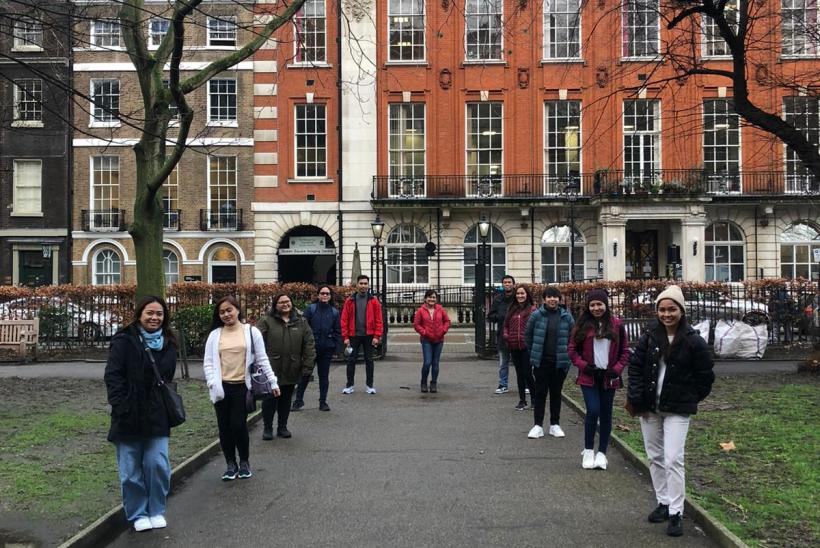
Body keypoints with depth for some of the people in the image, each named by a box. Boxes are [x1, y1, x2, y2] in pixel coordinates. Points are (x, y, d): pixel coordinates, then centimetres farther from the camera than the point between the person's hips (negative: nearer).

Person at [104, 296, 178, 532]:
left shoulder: (168, 344, 9)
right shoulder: (124, 340, -6)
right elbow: (112, 376, -9)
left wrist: (167, 406, 6)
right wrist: (122, 408, -15)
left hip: (157, 417, 3)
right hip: (129, 416, -3)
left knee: (158, 465, -1)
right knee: (131, 470, 5)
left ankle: (156, 510, 17)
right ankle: (138, 514, 20)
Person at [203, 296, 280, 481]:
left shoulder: (251, 332, 1)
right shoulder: (214, 335, 6)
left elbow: (262, 360, 3)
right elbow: (208, 362, 6)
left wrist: (273, 381, -1)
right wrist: (212, 383, -8)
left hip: (242, 387, -2)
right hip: (222, 388, 3)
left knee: (238, 425, -6)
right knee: (225, 427, 7)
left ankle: (244, 462, 16)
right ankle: (231, 464, 22)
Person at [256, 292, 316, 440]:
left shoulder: (301, 322, 5)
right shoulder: (266, 321, -4)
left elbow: (309, 345, 4)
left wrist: (307, 365, -3)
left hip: (291, 371, 3)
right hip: (271, 370, -3)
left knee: (286, 400, 13)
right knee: (269, 400, 4)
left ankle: (282, 427, 27)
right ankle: (267, 428, 19)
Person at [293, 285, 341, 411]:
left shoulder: (334, 312, 7)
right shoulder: (311, 309, 0)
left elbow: (338, 331, 9)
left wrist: (336, 346, 0)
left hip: (327, 349, 2)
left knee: (324, 375, 9)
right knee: (305, 374, 4)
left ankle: (323, 402, 17)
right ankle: (299, 400, 15)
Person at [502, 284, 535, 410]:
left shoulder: (532, 310, -5)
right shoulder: (511, 310, 11)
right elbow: (506, 325, 17)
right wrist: (505, 335, 1)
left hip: (527, 347, -5)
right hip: (514, 347, 5)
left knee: (527, 373, -4)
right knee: (519, 374, 13)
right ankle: (522, 401, 22)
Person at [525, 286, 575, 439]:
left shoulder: (567, 317, -1)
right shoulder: (536, 315, -4)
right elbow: (528, 336, 5)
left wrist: (566, 354, 2)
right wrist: (534, 353, 5)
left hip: (560, 362, 1)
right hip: (540, 361, -1)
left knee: (556, 393, 11)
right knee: (539, 393, 4)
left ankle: (555, 425, 22)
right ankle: (538, 425, 10)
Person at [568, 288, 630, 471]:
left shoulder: (616, 325, 2)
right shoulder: (583, 325, 0)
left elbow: (625, 350, 6)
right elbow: (572, 349, 3)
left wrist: (617, 369, -7)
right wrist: (583, 365, -10)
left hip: (608, 378, 1)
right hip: (589, 377, -1)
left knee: (606, 414, 7)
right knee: (593, 411, -11)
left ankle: (602, 453, 19)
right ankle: (588, 451, 6)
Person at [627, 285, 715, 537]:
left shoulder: (693, 341, -10)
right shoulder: (650, 335, -1)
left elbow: (705, 376, -1)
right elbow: (635, 366, 2)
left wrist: (689, 400, 1)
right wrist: (635, 398, -5)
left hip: (677, 410, -4)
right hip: (649, 407, 4)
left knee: (673, 460, -9)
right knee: (655, 457, 13)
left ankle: (676, 513, 1)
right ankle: (663, 503, 27)